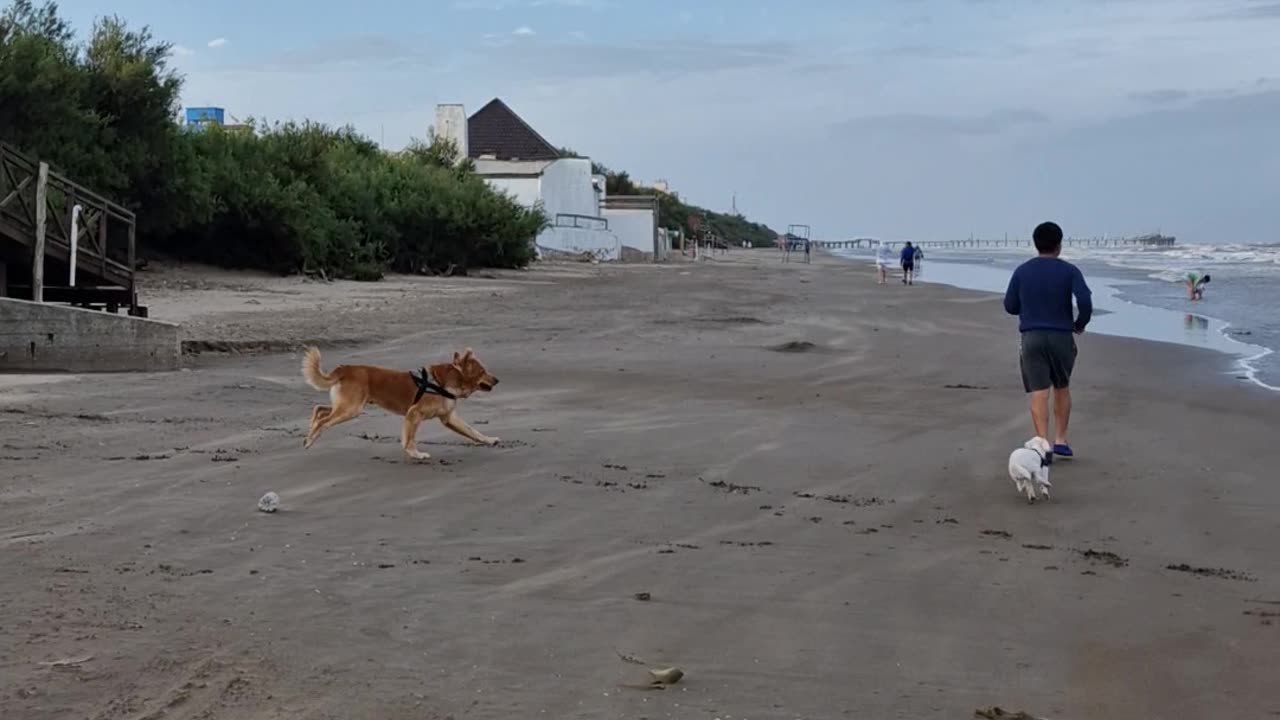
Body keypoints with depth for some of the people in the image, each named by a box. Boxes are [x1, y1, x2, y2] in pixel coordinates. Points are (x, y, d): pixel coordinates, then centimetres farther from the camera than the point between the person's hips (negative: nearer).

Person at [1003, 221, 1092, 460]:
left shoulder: (1022, 271, 4)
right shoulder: (1069, 271, -2)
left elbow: (1010, 306, 7)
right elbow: (1085, 301, -13)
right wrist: (1080, 324, 5)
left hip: (1031, 338, 0)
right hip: (1061, 337, 0)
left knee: (1038, 393, -3)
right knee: (1062, 388, 18)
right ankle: (1060, 439, 18)